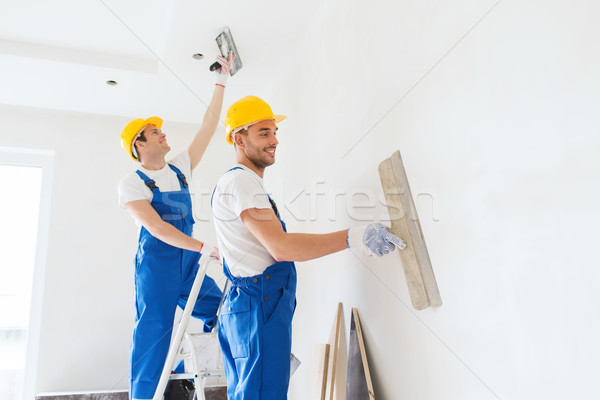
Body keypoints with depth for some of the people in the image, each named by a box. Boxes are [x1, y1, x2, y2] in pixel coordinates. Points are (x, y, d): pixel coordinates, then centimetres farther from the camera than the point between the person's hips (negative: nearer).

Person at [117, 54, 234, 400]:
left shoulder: (181, 169, 11)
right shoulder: (132, 184, -4)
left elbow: (209, 126, 10)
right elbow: (156, 228, -16)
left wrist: (222, 80, 10)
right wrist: (204, 247, -25)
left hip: (189, 261, 6)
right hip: (157, 263, -5)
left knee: (223, 317, 3)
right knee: (153, 336, -3)